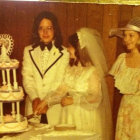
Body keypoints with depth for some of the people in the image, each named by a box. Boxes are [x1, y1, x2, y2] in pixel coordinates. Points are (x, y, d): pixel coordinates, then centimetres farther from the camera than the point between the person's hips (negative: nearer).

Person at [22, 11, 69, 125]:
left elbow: (60, 82, -5)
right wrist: (35, 98, -12)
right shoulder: (29, 51, 8)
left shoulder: (64, 53, -1)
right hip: (33, 105, 2)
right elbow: (27, 78, 1)